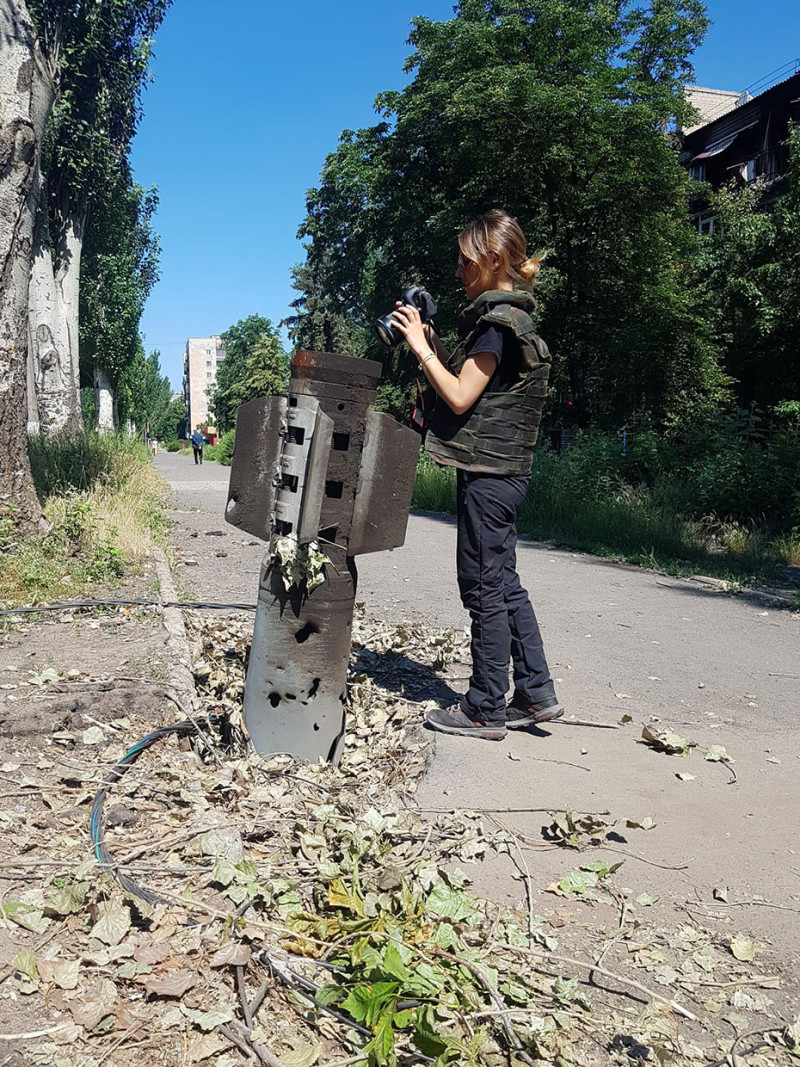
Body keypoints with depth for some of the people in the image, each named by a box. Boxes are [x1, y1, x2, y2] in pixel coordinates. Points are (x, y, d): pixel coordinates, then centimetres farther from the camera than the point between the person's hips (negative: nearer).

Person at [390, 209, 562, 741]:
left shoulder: (497, 321, -13)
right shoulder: (509, 318, 18)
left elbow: (460, 397, -18)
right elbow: (471, 378, 20)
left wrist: (421, 348, -9)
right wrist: (432, 341, 13)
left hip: (488, 472, -10)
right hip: (502, 470, 10)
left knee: (484, 588, -3)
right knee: (504, 584, 14)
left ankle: (485, 710, 7)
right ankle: (536, 693, 21)